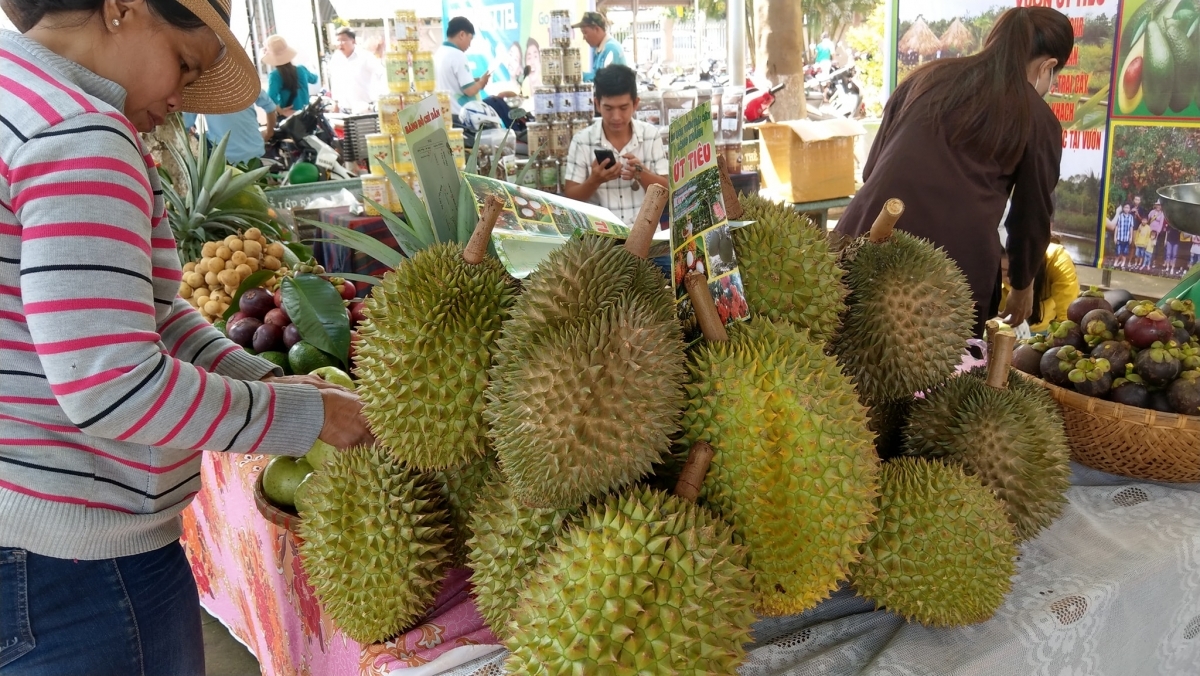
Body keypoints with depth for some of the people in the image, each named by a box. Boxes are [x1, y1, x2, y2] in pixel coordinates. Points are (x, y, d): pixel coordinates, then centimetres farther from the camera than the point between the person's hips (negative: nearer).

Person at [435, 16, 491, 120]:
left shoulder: (438, 53, 10)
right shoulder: (457, 55, -15)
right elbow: (470, 90, -18)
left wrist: (474, 81, 15)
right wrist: (481, 82, 1)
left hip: (443, 113, 9)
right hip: (460, 115, -8)